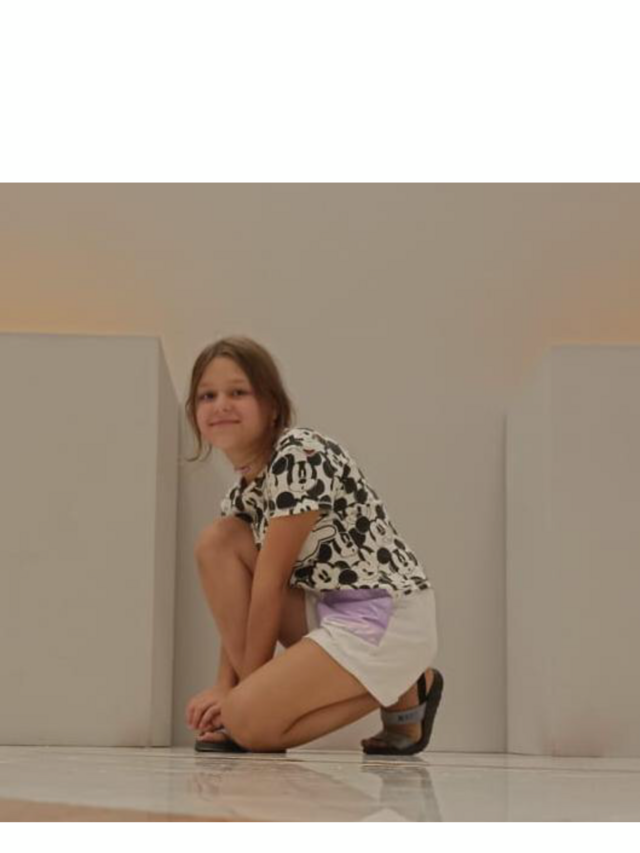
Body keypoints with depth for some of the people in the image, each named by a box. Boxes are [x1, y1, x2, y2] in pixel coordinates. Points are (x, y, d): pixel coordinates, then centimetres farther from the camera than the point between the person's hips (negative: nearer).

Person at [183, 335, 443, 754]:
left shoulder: (300, 456, -18)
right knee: (216, 541, -2)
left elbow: (270, 583, -16)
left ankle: (401, 692, 1)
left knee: (248, 720, -19)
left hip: (388, 615, -9)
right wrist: (227, 685, -3)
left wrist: (247, 687, -11)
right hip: (329, 608, 9)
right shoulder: (242, 489, 10)